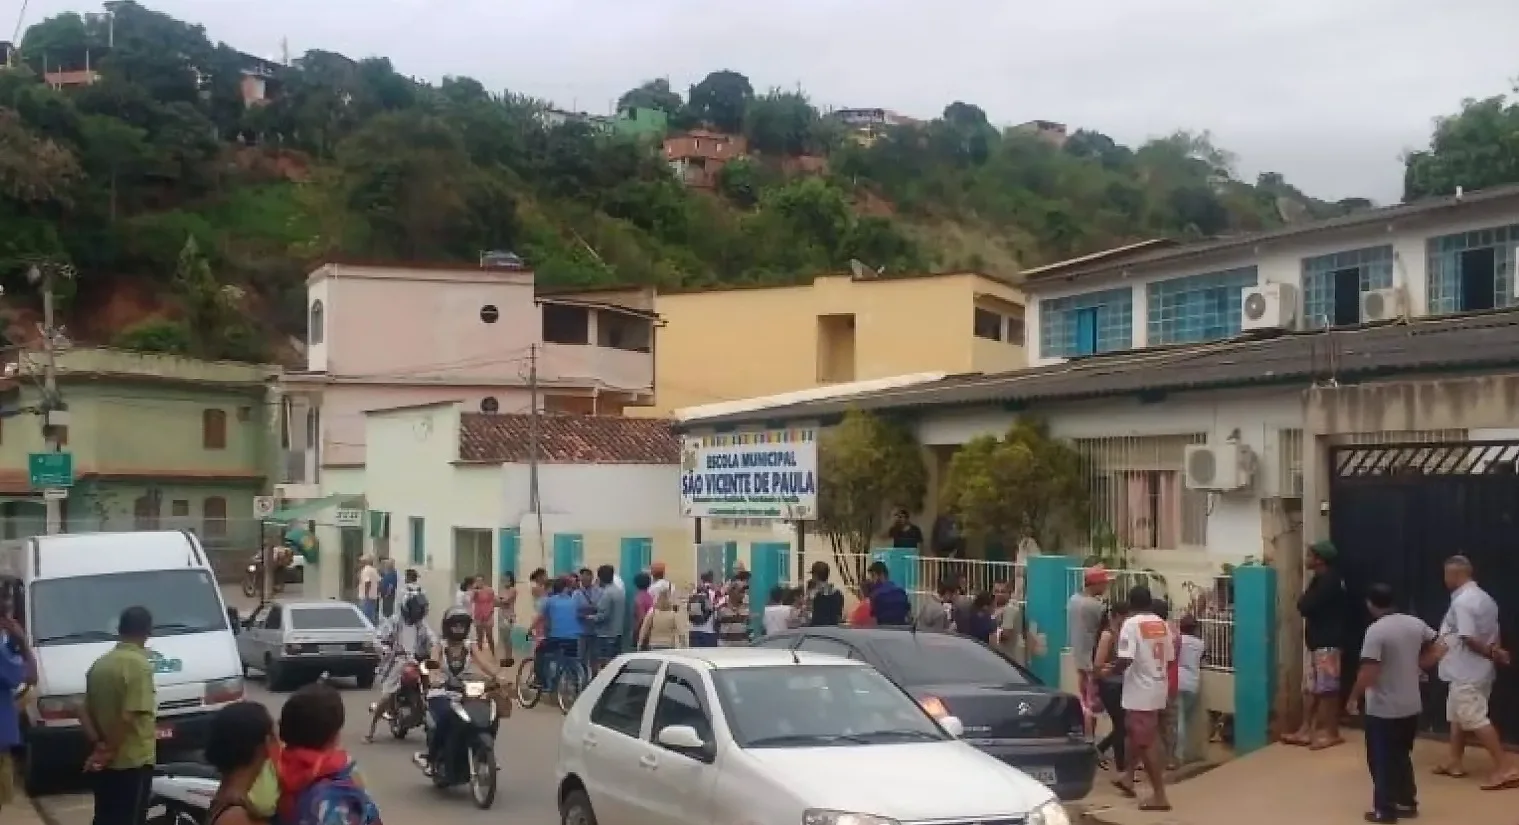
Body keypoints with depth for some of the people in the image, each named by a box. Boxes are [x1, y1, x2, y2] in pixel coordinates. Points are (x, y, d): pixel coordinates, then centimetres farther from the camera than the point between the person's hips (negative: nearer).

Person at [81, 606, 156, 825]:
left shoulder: (100, 663, 8)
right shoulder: (139, 665, -16)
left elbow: (85, 713, 9)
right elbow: (128, 717, -23)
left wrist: (99, 743, 0)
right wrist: (109, 751, -12)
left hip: (103, 763, 8)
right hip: (133, 761, -8)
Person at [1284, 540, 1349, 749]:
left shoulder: (1329, 581, -16)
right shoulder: (1321, 579, 16)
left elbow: (1304, 606, -20)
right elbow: (1307, 606, 18)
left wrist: (1303, 599, -1)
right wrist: (1305, 602, -1)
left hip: (1327, 643, -10)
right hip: (1316, 641, 10)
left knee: (1328, 689, -4)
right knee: (1310, 688, 11)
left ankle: (1331, 732, 1)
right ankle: (1307, 730, 14)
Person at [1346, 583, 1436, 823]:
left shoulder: (1376, 631, -21)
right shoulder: (1415, 624, 0)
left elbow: (1368, 673, -25)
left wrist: (1353, 698, -11)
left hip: (1383, 709, -7)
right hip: (1411, 706, 7)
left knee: (1382, 760, 5)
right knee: (1402, 756, 21)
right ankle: (1407, 802, 27)